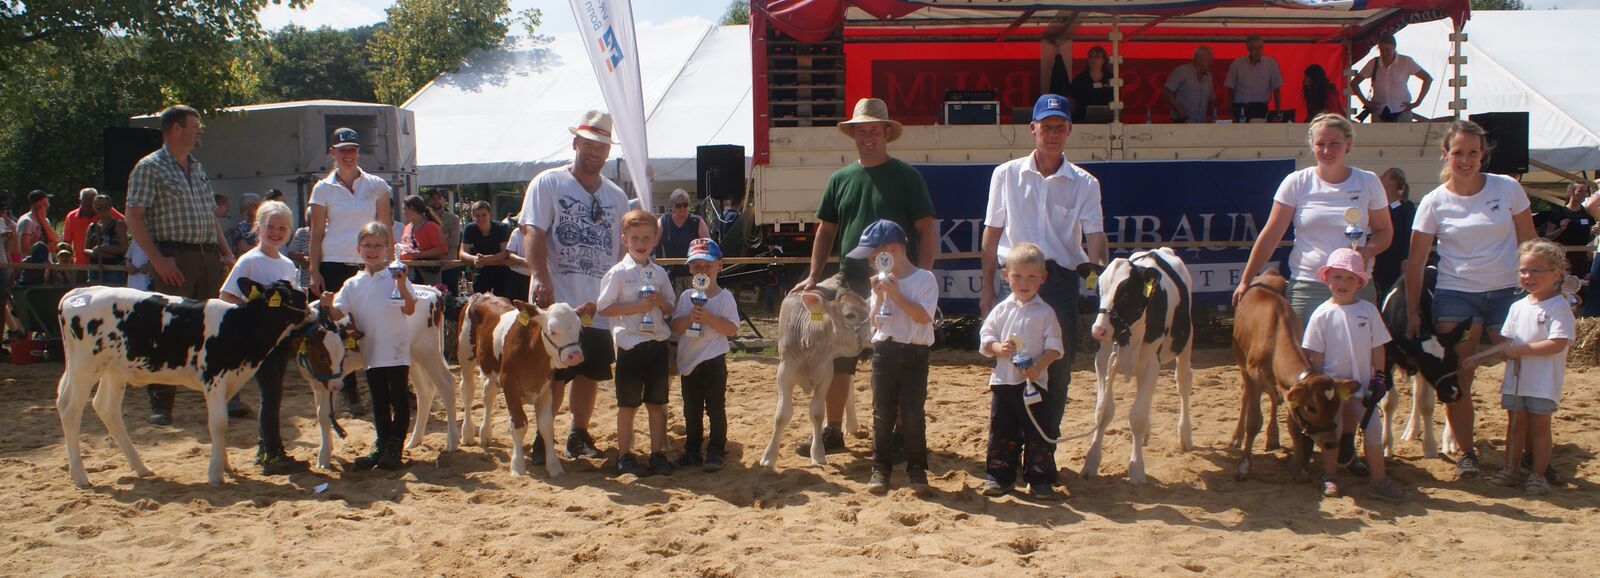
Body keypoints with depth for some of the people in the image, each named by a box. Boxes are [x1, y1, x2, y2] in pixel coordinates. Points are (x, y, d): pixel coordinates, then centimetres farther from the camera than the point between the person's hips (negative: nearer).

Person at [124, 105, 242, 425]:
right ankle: (161, 405, 4)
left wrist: (226, 252, 11)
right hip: (173, 259, -6)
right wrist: (157, 259, -17)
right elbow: (134, 218, -9)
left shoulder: (198, 168, 19)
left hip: (208, 257, 6)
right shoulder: (150, 167, -2)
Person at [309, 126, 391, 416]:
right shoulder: (323, 189, 4)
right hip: (335, 266, 0)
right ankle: (349, 392, 10)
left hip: (370, 265, 0)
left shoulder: (376, 185, 5)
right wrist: (314, 271, -1)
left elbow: (385, 228, 7)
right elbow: (317, 234, 4)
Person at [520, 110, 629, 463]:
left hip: (600, 304, 5)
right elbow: (533, 234, -10)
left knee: (591, 373, 9)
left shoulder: (616, 196, 15)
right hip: (557, 302, -5)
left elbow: (623, 247, 17)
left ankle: (579, 435, 23)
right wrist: (540, 277, -23)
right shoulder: (547, 183, 0)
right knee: (553, 374, -2)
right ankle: (543, 438, 11)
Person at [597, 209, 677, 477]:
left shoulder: (659, 273, 7)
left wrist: (661, 302, -8)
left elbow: (670, 310, 14)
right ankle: (624, 456, 14)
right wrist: (636, 306, -17)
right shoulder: (618, 273, -6)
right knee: (628, 404, 5)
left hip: (657, 343, 4)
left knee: (657, 402, 9)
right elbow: (604, 308, -8)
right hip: (630, 344, -4)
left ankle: (658, 453, 18)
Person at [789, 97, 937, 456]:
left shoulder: (905, 176, -2)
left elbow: (927, 229, -4)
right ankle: (833, 432, 18)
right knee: (837, 359, 7)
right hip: (850, 284, 4)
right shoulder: (840, 179, 10)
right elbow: (826, 230, 13)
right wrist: (814, 277, 4)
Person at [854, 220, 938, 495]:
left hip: (914, 353, -4)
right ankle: (880, 468, 15)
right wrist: (879, 296, -9)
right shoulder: (880, 281, 8)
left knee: (913, 415, -2)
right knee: (882, 414, 6)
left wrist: (896, 294, -19)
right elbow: (874, 322, 5)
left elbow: (924, 316, -18)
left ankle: (916, 468, 10)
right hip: (884, 351, 4)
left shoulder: (924, 279, -7)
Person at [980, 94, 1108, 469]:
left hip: (1062, 279, 0)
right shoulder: (1007, 175, 5)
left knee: (1058, 368, 4)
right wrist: (987, 286, 4)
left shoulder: (1084, 184, 3)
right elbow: (992, 233, 8)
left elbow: (1094, 237, -6)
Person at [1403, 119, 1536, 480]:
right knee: (1457, 379, -2)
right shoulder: (1434, 202, -2)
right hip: (1455, 296, 0)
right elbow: (1416, 261, 0)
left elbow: (1529, 242, 9)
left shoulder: (1508, 189, 0)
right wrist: (1412, 312, -2)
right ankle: (1465, 453, 11)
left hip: (1506, 292, 1)